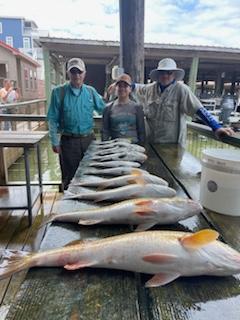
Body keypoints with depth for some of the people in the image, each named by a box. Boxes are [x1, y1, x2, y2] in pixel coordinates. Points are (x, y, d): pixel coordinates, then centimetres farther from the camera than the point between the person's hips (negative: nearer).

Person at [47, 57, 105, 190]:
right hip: (68, 141, -2)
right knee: (70, 178, 8)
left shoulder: (91, 91, 6)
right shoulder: (58, 92, -3)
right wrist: (55, 142, -6)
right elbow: (53, 119, -3)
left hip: (89, 139, 3)